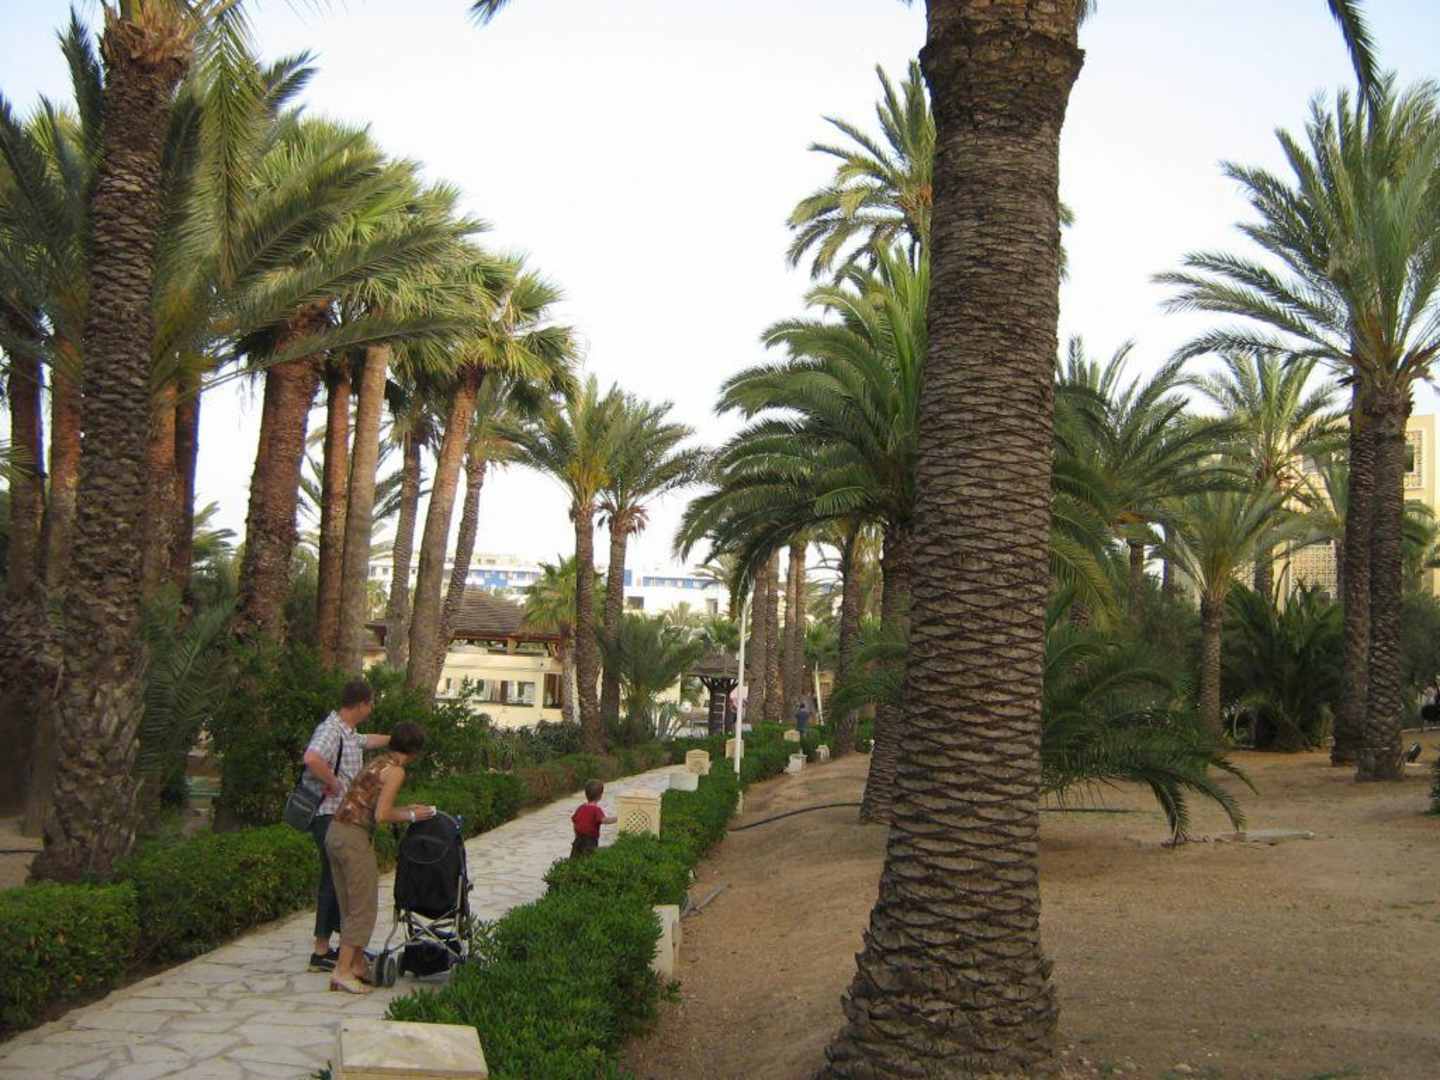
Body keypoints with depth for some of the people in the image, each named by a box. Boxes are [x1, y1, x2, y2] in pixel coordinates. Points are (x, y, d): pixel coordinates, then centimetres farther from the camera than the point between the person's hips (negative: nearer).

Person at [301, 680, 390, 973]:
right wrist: (333, 783, -24)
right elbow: (312, 759, -38)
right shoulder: (331, 730, -18)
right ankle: (321, 952, -2)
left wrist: (394, 739, 53)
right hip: (331, 817, -10)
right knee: (333, 880, -7)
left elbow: (367, 741, 39)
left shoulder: (348, 733, 15)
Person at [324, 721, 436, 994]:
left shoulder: (379, 762, 17)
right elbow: (381, 815, -17)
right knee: (364, 908, -2)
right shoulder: (396, 771, -9)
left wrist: (406, 810, 24)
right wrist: (411, 816, -2)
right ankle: (343, 971, -4)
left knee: (349, 907, 15)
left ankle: (357, 966, 22)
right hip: (354, 838, -9)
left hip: (335, 833, 9)